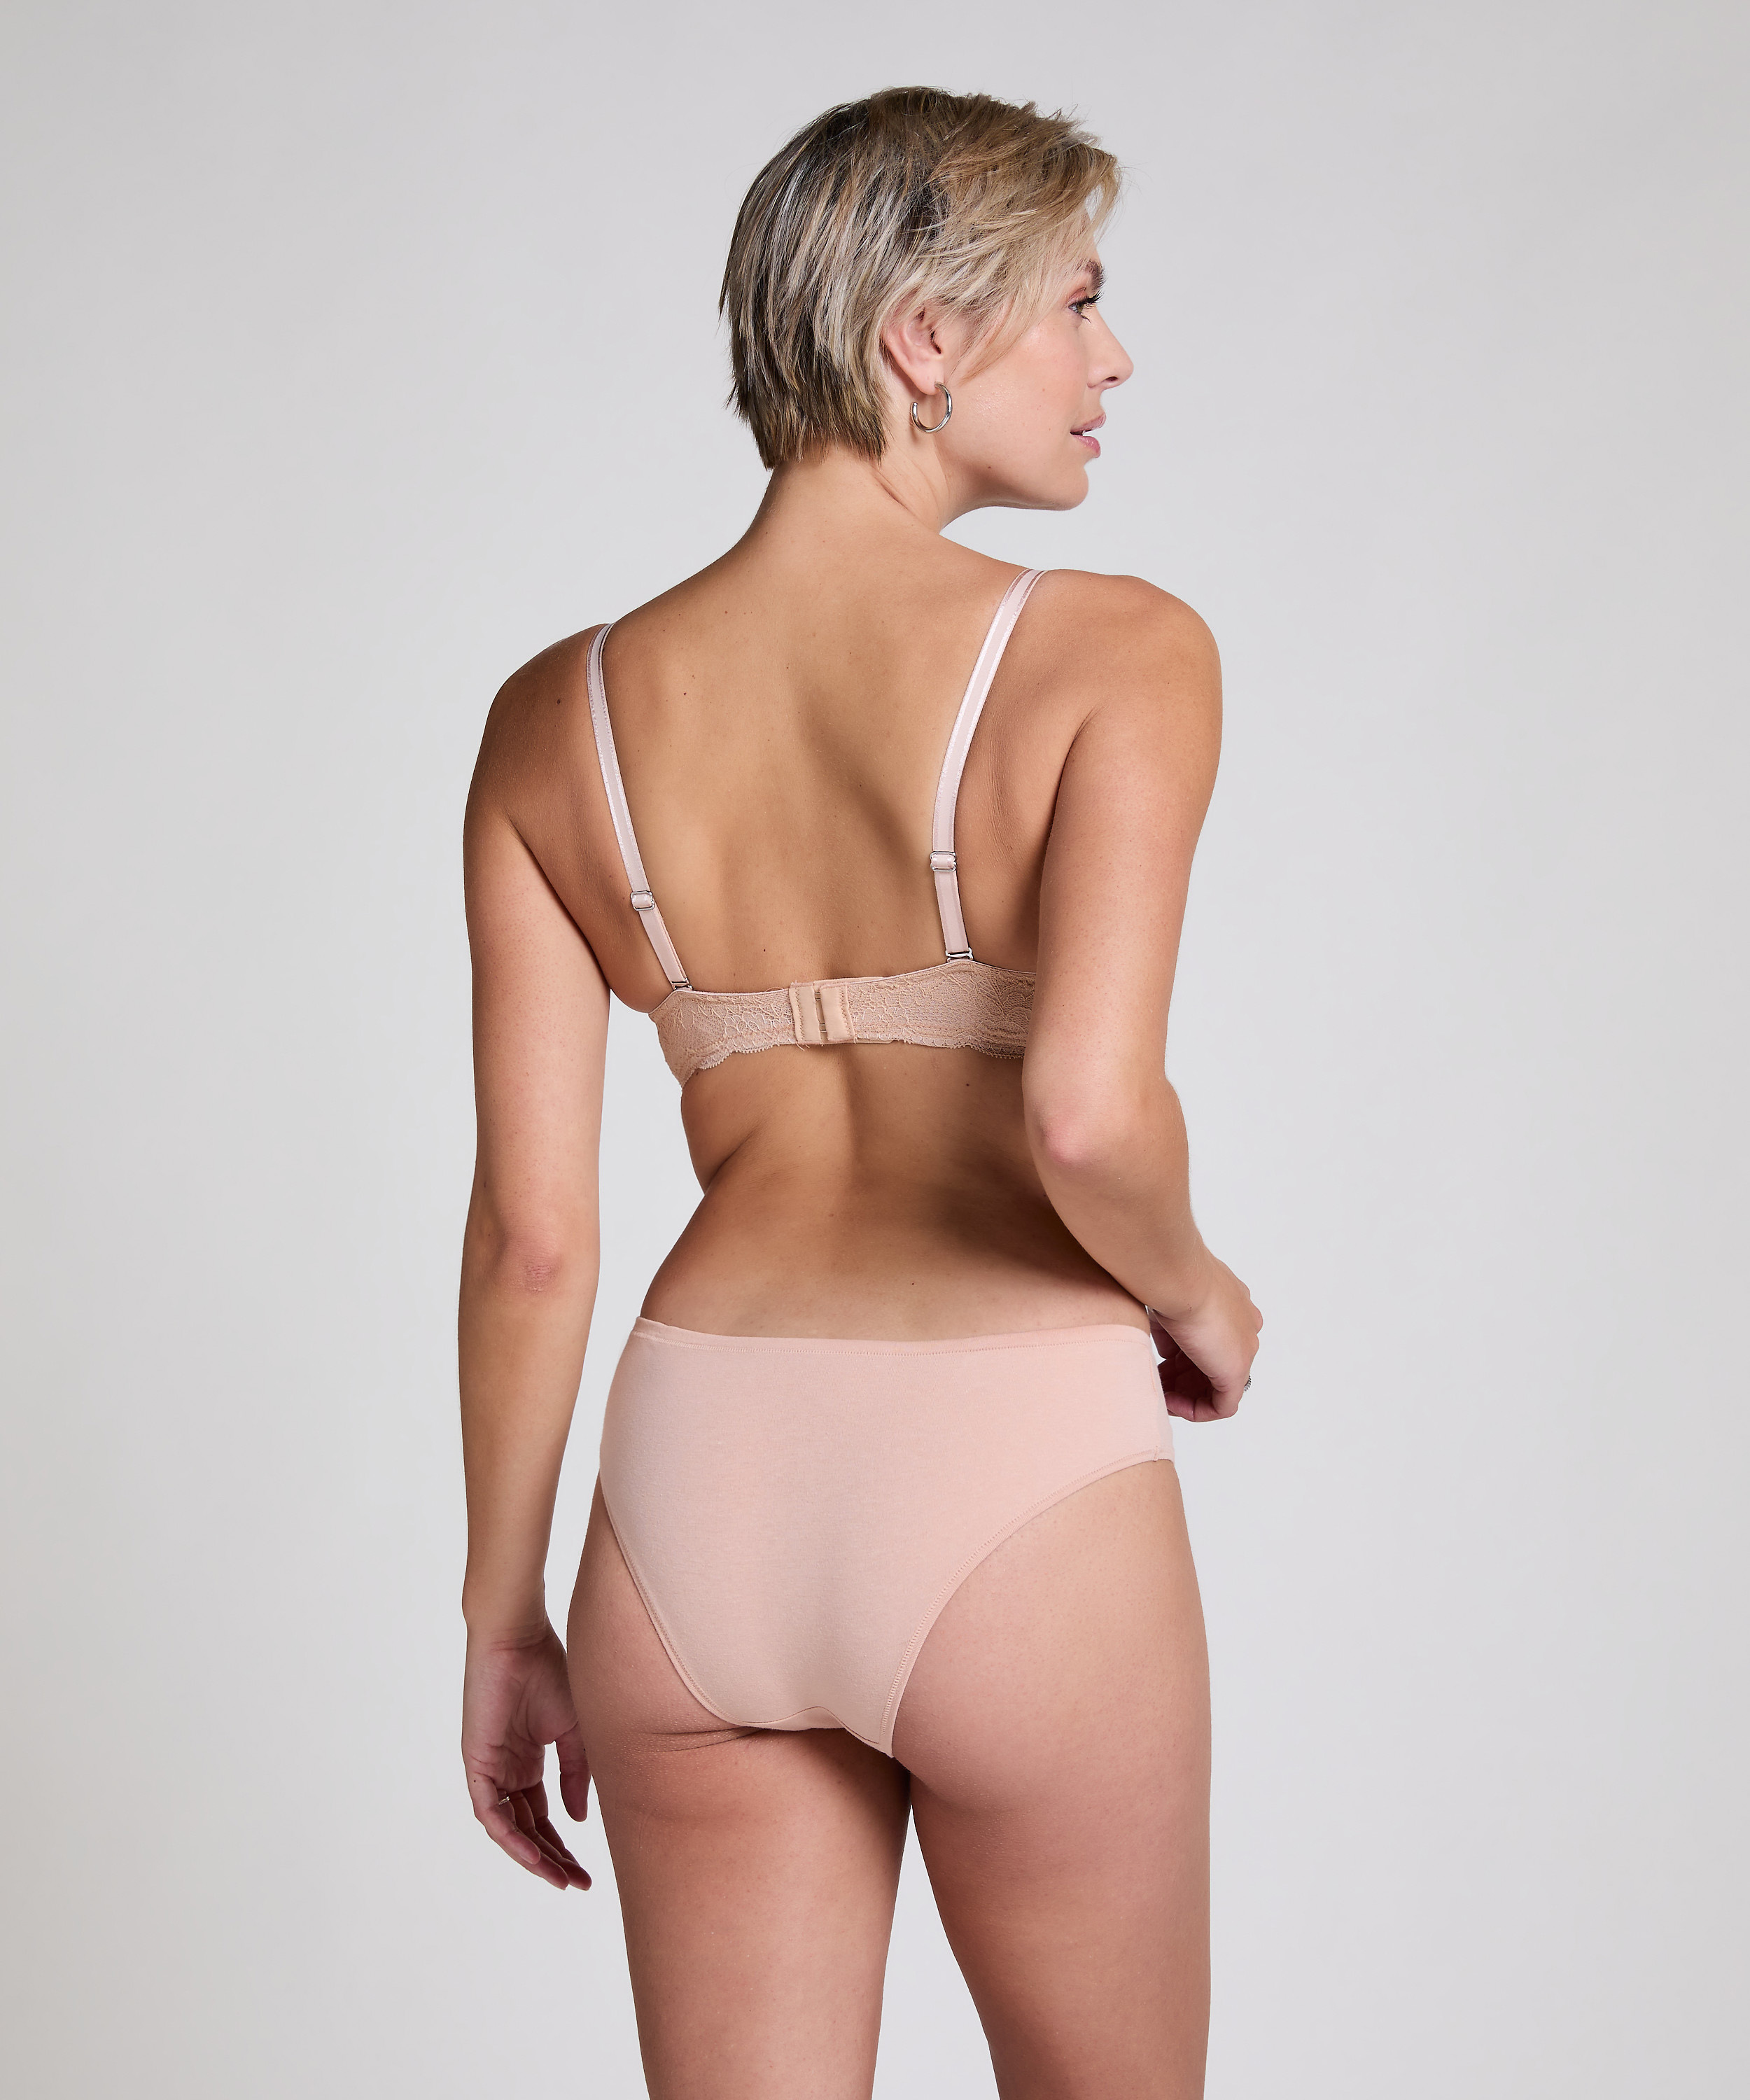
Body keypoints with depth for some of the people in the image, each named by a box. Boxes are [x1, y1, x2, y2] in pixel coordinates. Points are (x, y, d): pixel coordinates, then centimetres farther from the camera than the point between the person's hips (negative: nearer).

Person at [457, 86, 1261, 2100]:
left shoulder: (557, 716, 4)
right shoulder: (1112, 651, -8)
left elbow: (529, 1230, 3)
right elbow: (1092, 1111, -22)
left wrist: (500, 1622, 12)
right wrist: (1199, 1297, 0)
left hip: (695, 1488, 4)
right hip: (1014, 1480, -3)